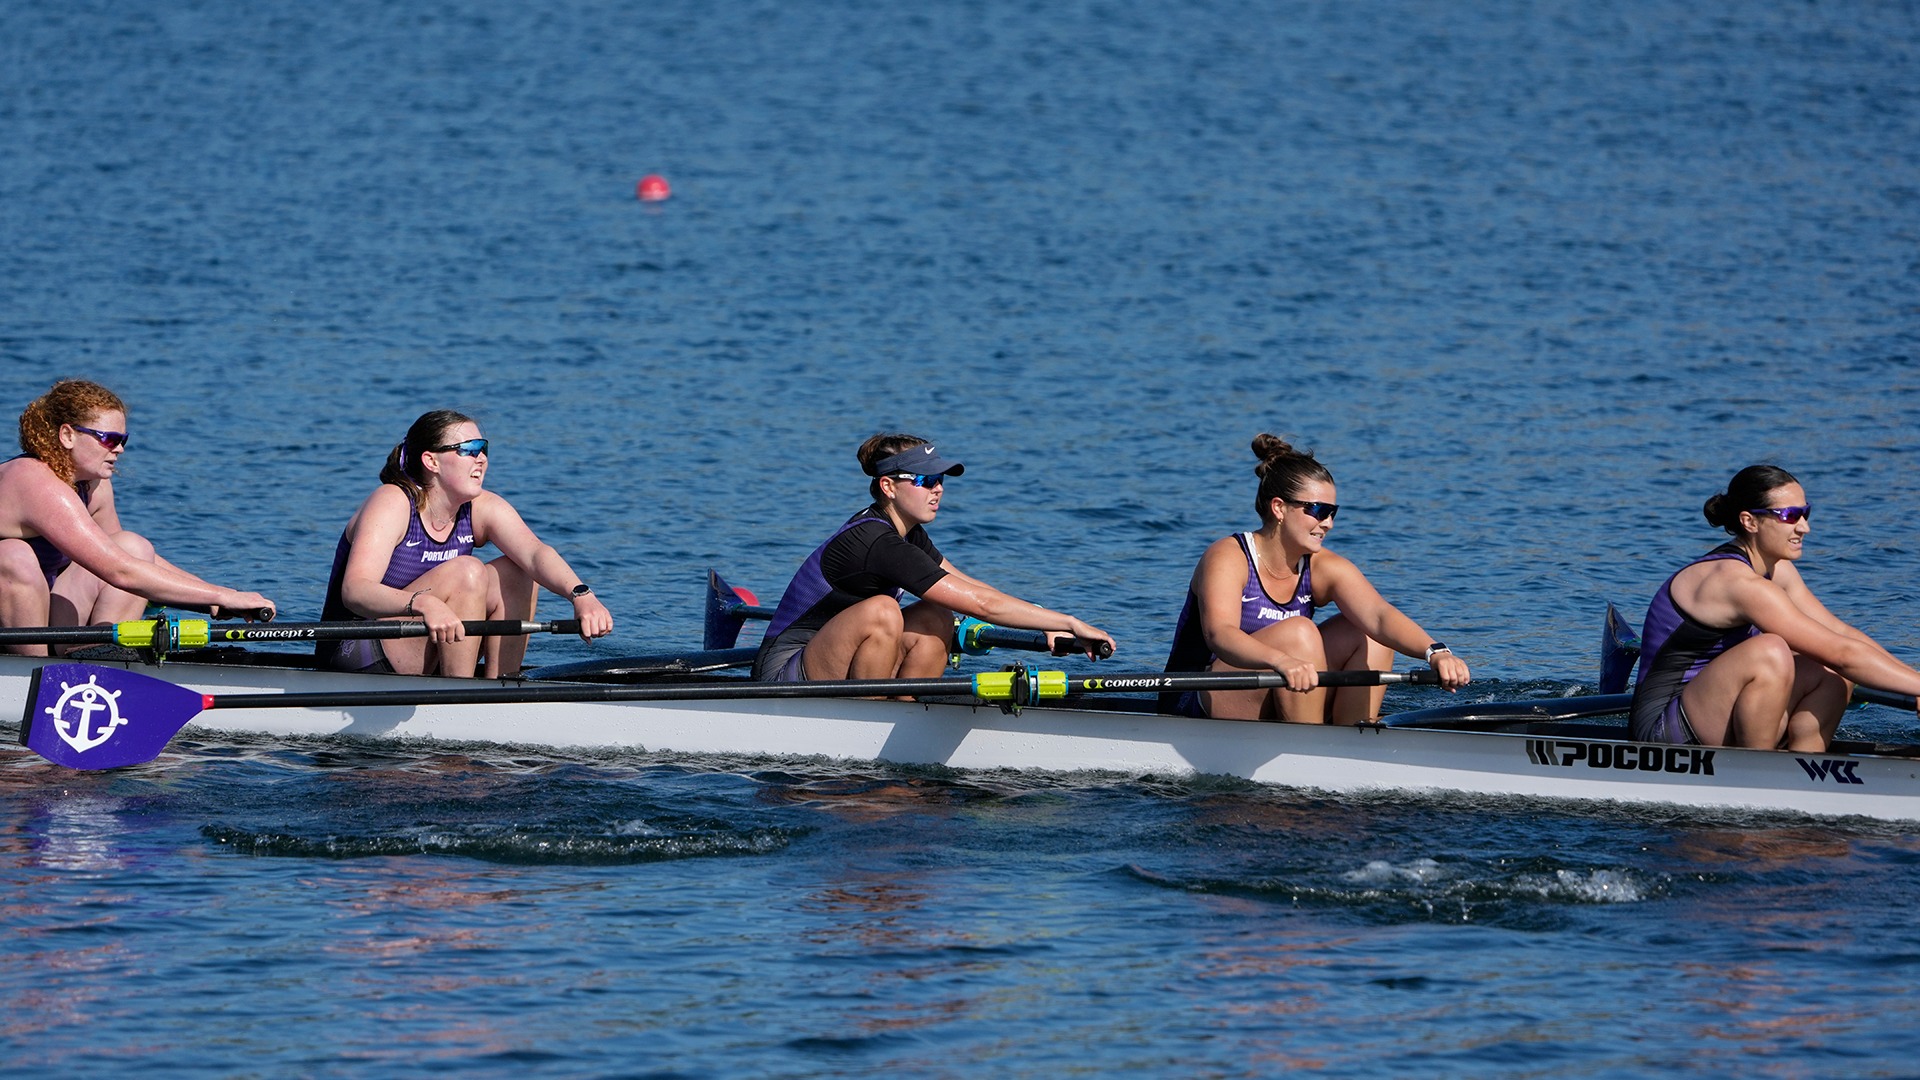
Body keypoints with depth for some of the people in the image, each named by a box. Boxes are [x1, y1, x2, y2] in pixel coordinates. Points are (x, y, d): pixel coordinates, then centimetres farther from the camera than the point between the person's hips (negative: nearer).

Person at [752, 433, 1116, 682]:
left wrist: (1044, 625, 2)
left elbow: (968, 585, 14)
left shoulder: (905, 532, 8)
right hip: (785, 678, -9)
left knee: (935, 619, -1)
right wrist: (1070, 624, -20)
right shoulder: (878, 544, -22)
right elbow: (979, 602, -24)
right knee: (881, 610, -30)